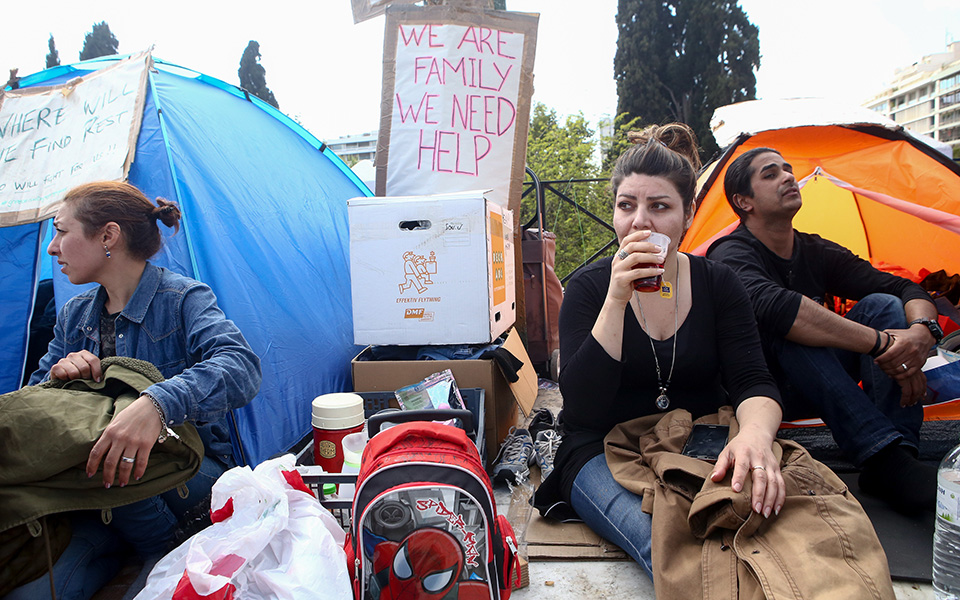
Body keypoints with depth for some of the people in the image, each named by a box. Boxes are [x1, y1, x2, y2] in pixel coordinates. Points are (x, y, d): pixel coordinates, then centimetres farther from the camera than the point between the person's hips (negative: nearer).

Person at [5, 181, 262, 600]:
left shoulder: (183, 298, -11)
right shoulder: (74, 316, 10)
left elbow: (239, 366, -31)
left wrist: (156, 403, -48)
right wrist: (57, 375, -11)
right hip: (100, 498, 4)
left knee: (112, 466, -35)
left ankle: (169, 552, -9)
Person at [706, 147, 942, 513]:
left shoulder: (818, 252, 2)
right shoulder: (730, 256, -19)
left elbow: (908, 290, -3)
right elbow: (774, 306, -41)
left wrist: (924, 330, -27)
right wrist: (881, 342, -38)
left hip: (818, 388, 7)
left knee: (882, 304, -13)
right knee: (787, 329, -35)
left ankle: (901, 451, -26)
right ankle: (883, 459, -38)